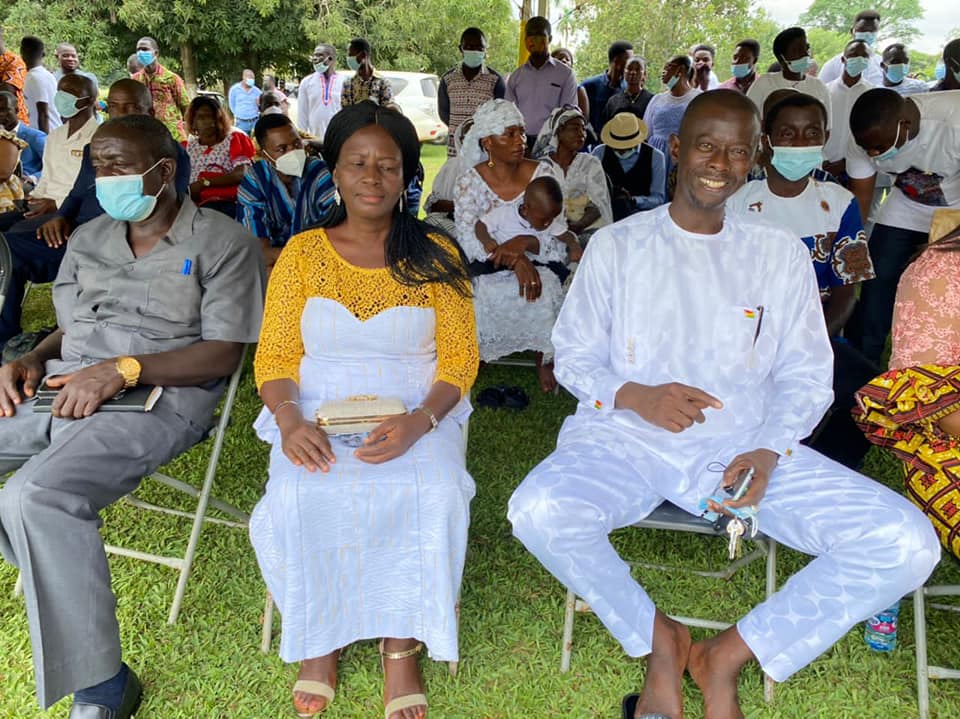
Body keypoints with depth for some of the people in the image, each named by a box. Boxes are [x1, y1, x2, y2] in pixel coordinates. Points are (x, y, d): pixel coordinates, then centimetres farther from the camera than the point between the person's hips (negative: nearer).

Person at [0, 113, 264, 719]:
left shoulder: (221, 241, 0)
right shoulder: (88, 239, 21)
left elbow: (224, 352, -8)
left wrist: (124, 368, -18)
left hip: (157, 398, -7)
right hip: (64, 388, 7)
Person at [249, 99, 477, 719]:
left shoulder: (436, 256, 4)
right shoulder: (303, 252, 7)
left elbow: (460, 359, 0)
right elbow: (274, 355, 4)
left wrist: (417, 424, -19)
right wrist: (290, 421, -17)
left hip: (417, 416, 0)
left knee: (438, 495, -30)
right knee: (298, 498, -29)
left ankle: (402, 645, -7)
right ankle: (318, 639, -1)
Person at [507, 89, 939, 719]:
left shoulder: (783, 255, 12)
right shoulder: (617, 246, 8)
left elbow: (805, 377, 10)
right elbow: (573, 355, 9)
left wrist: (767, 452, -10)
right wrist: (634, 396, -13)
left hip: (745, 447, 2)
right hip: (627, 438, -1)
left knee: (907, 542, -19)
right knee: (538, 511, -33)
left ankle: (727, 657, -3)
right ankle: (660, 639, -5)